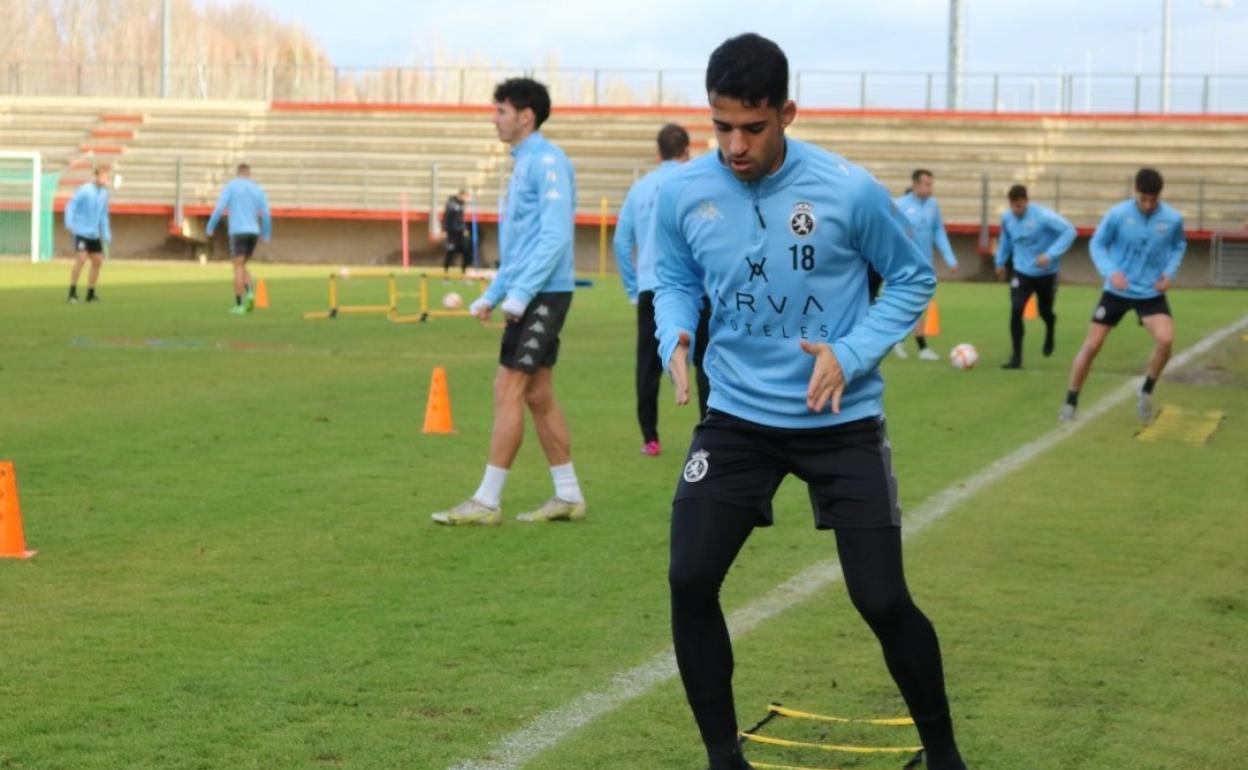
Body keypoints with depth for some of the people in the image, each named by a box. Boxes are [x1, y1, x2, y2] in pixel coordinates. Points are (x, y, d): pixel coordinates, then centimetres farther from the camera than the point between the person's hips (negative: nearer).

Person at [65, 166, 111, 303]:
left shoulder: (104, 193, 8)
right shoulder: (85, 190, -13)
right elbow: (71, 206, -13)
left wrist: (106, 234, 16)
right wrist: (69, 224, -24)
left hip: (94, 234, 7)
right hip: (81, 232, -7)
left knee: (98, 261, 5)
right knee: (81, 258, -17)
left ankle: (90, 293, 16)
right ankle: (72, 293, -7)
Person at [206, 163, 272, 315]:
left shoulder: (230, 186, 1)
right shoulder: (258, 189, 12)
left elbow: (219, 208, -9)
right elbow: (266, 214, 7)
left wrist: (209, 228, 4)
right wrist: (266, 234, 21)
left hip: (237, 232, -4)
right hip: (253, 233, 4)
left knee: (238, 268, -1)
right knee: (242, 266, 19)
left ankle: (239, 305, -5)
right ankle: (250, 293, -6)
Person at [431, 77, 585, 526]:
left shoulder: (547, 161, -12)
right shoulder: (523, 164, 18)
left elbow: (556, 235, -20)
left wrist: (518, 294, -22)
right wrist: (492, 295, 19)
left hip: (543, 295, -10)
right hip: (528, 298, 10)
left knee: (509, 391, -9)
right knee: (536, 395, 11)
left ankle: (487, 502, -6)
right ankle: (568, 496, 16)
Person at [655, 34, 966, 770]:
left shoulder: (848, 189, -15)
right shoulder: (683, 192, -7)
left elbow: (913, 279, -2)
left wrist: (851, 355, -16)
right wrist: (675, 339, -11)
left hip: (841, 423, -2)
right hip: (738, 417, 3)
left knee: (883, 601, -3)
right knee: (690, 581, -8)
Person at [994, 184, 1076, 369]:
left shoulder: (1043, 216, -24)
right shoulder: (1007, 218, -8)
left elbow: (1069, 231, -25)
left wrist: (1051, 254, -32)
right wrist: (1000, 262, 21)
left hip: (1046, 273, -2)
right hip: (1022, 272, 2)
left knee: (1045, 312, 13)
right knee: (1016, 310, -16)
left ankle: (1049, 335, 51)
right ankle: (1016, 357, -8)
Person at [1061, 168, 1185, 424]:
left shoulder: (1173, 219, -9)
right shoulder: (1117, 215, -15)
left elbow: (1179, 246, 10)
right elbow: (1097, 244, -4)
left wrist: (1170, 272, -6)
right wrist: (1111, 271, -21)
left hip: (1151, 293, 1)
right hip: (1117, 291, 0)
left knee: (1165, 340, -22)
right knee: (1092, 345, 0)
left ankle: (1146, 393, 3)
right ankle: (1071, 403, 17)